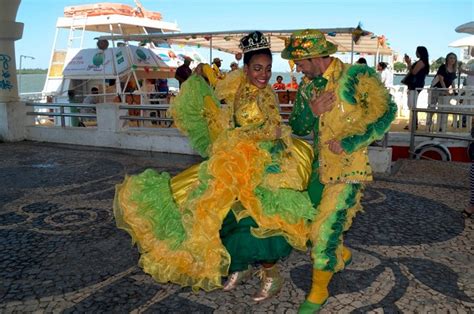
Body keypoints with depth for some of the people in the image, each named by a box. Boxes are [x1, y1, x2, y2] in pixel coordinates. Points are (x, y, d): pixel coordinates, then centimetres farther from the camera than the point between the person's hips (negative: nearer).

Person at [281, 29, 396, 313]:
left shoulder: (357, 77, -15)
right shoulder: (308, 85, 5)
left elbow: (386, 112, -17)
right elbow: (297, 128, 7)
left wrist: (348, 144, -20)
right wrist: (312, 111, -15)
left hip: (348, 169, -7)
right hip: (321, 166, 7)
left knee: (324, 229, -8)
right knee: (312, 219, 17)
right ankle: (342, 254, 46)